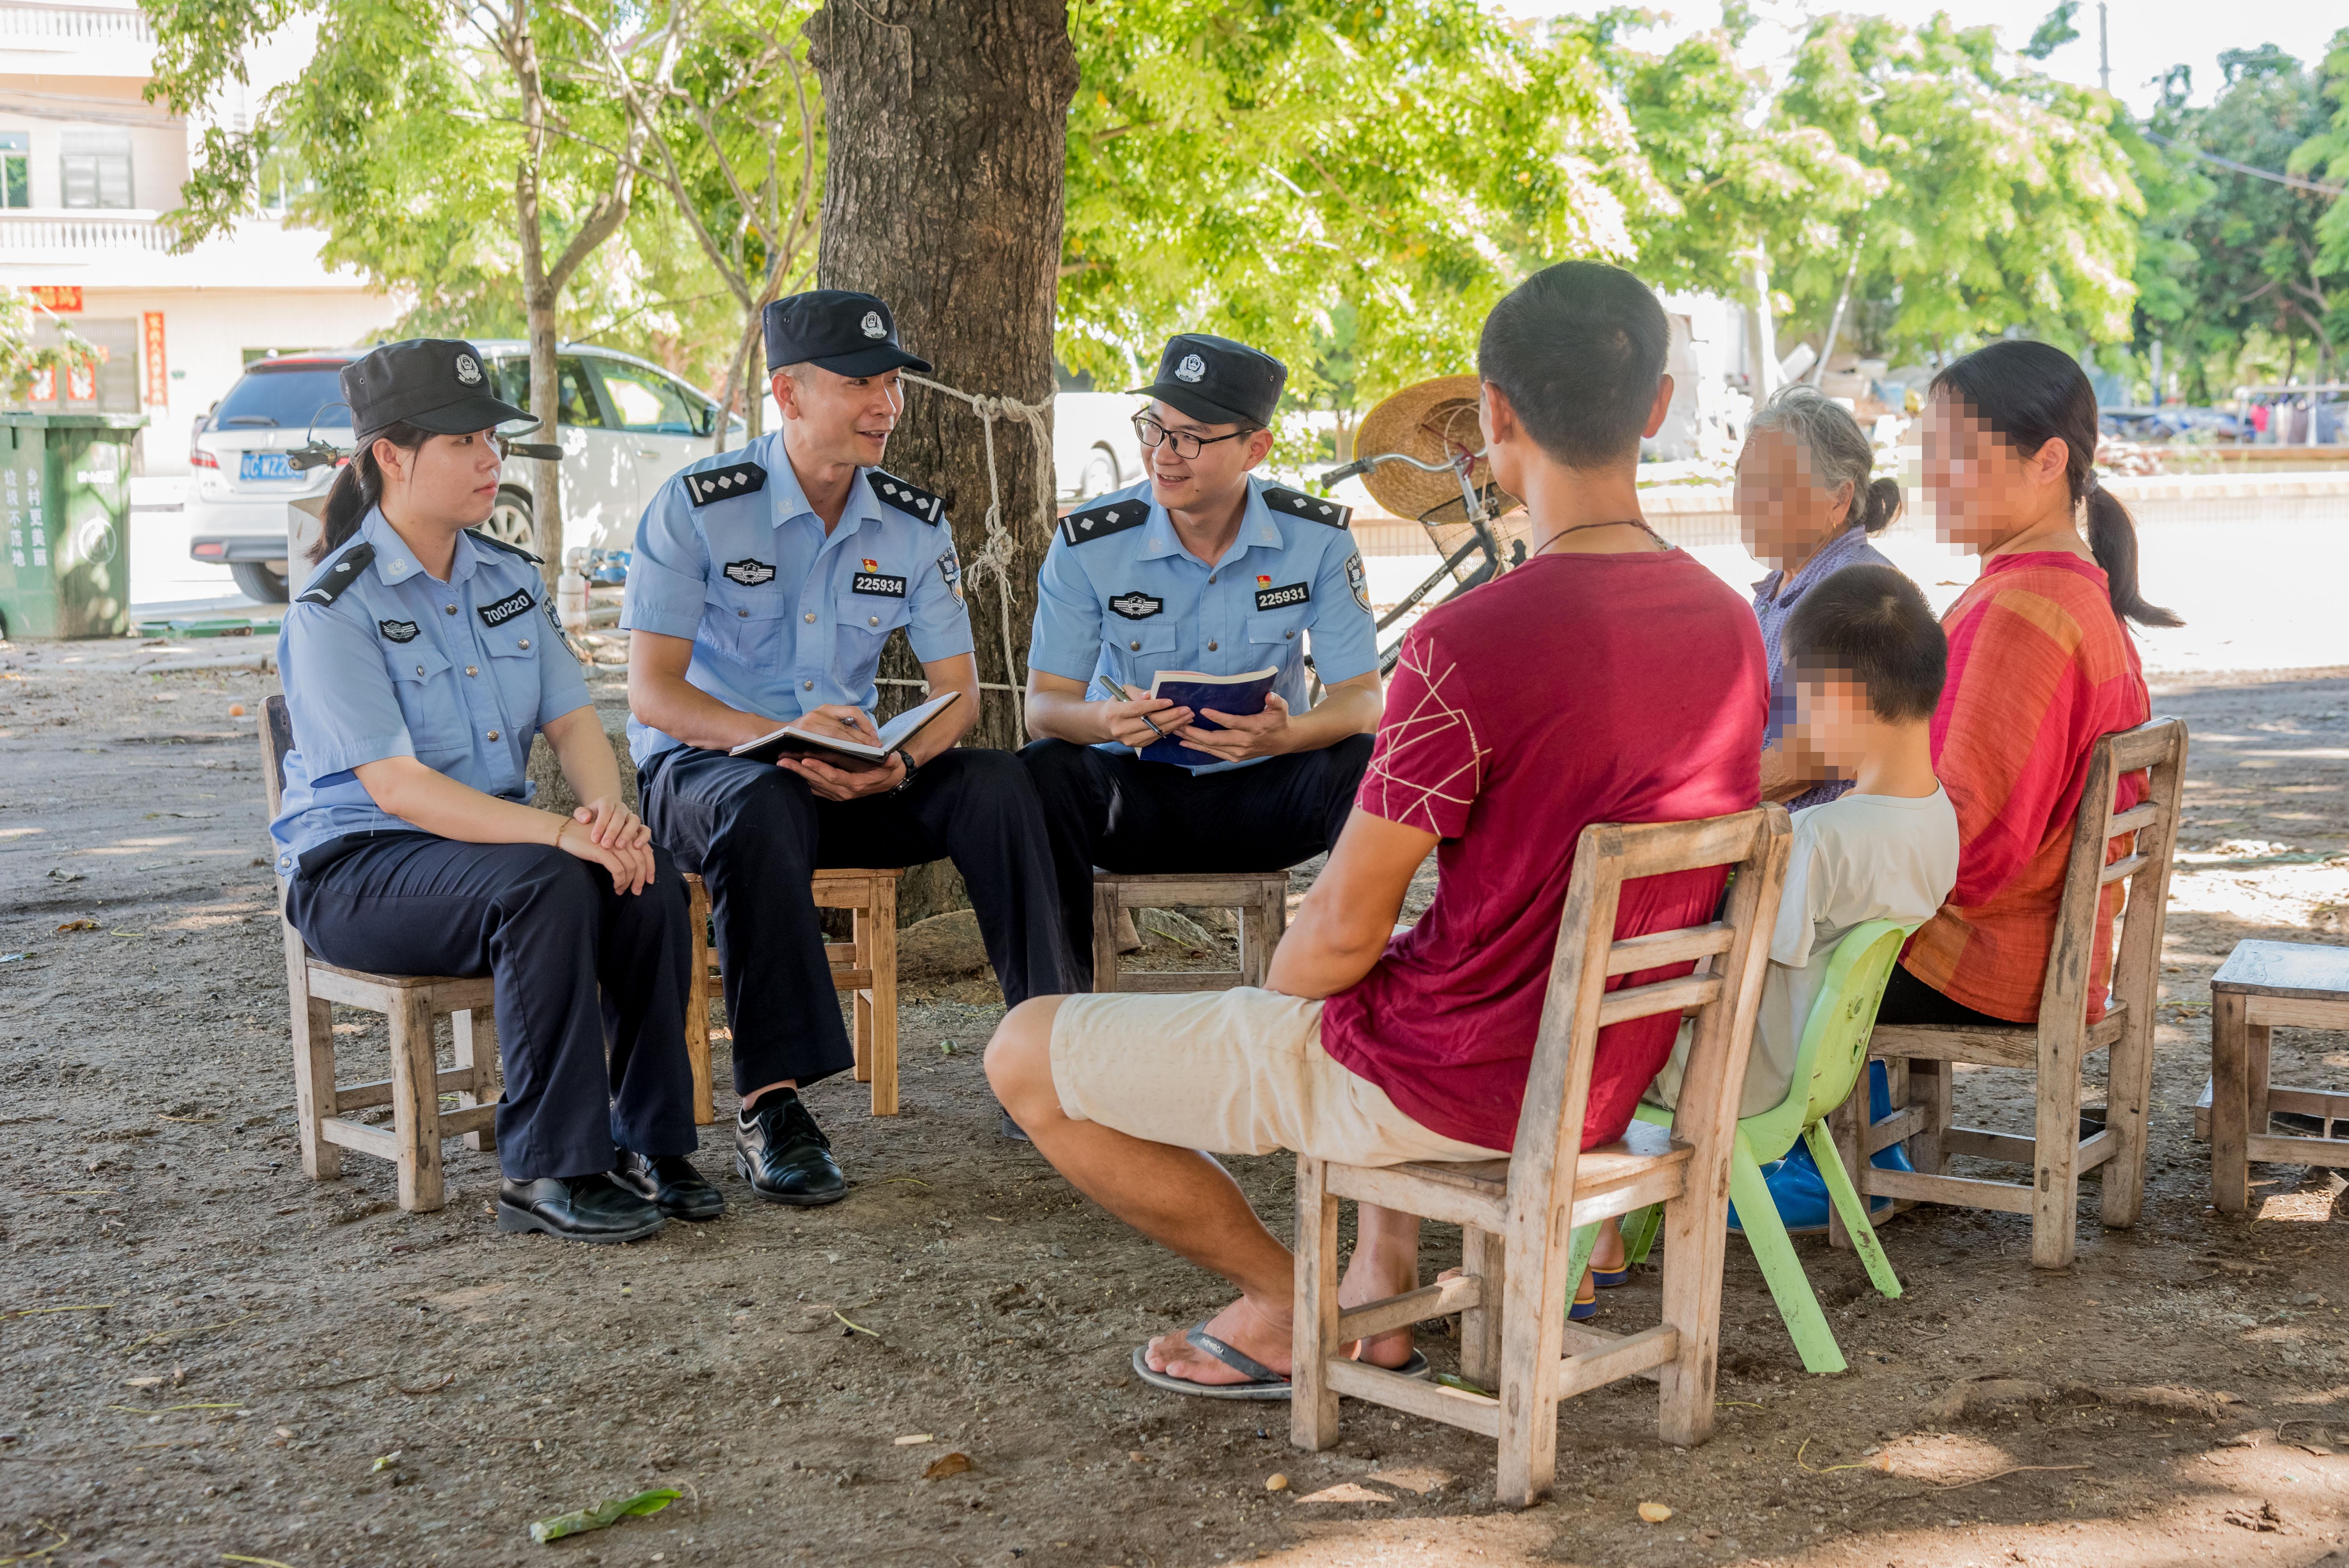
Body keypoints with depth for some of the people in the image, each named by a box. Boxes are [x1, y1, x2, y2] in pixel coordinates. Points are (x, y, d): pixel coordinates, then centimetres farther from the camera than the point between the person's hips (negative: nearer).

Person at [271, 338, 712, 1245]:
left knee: (649, 882, -22)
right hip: (356, 865, -6)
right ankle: (548, 1173, -26)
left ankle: (648, 1142, -11)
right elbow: (394, 786, -23)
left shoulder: (511, 577, 9)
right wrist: (558, 833, -33)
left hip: (495, 839, 6)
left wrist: (609, 809, -19)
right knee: (543, 885, -34)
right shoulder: (334, 607, -14)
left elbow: (573, 722, 5)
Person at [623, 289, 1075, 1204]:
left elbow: (959, 691, 0)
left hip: (851, 778, 4)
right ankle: (771, 1108, -38)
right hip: (699, 767, -4)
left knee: (997, 785, -21)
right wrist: (782, 741, -35)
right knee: (764, 807, -39)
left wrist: (897, 762, -24)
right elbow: (651, 691, -17)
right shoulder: (698, 507, -11)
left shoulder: (914, 524, 2)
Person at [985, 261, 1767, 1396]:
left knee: (1025, 1056, 6)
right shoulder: (1729, 625, -2)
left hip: (1445, 1082, -8)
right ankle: (1383, 1284, 30)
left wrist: (1274, 998, 4)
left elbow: (1341, 935, -20)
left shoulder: (1469, 644, -26)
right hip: (1610, 1075, 8)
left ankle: (1294, 1307, 14)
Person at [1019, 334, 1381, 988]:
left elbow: (1361, 698, -9)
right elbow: (1045, 701, -9)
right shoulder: (1088, 543, -10)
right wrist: (1106, 721, -35)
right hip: (1132, 796, 0)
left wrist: (1287, 735, -33)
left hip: (1261, 797, 1)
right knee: (1041, 773, -31)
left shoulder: (1319, 539, -8)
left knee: (1372, 767, -27)